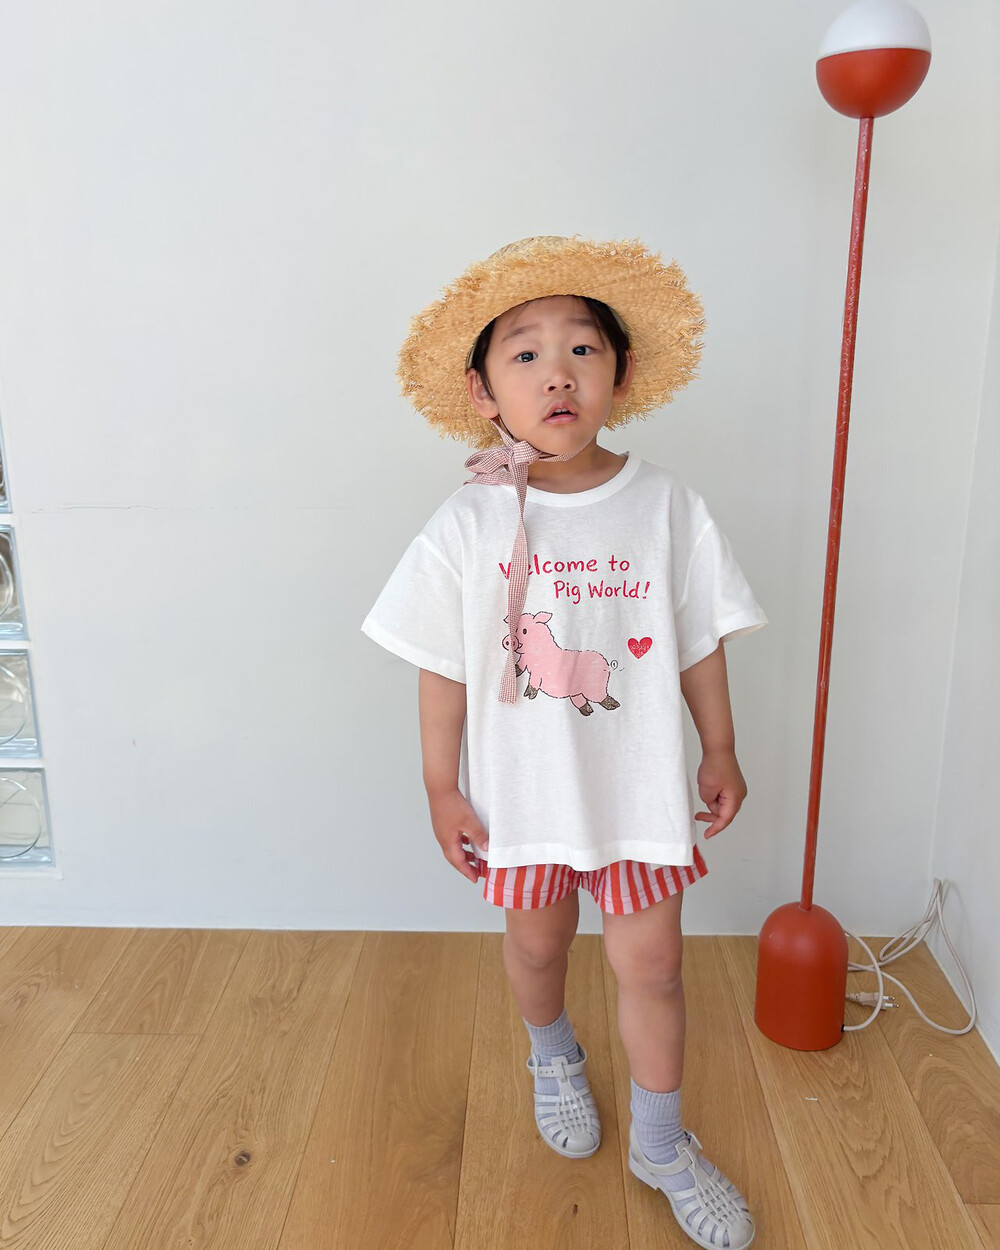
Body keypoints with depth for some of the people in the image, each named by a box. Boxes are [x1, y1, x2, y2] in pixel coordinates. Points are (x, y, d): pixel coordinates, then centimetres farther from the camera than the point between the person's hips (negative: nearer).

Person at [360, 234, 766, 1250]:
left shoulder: (667, 507, -10)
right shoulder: (469, 524, -12)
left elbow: (699, 643, 0)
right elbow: (443, 670, -6)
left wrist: (720, 752, 5)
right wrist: (442, 789, -3)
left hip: (638, 782, 0)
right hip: (521, 784, 0)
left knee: (651, 965, 11)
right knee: (536, 943, 22)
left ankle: (660, 1144, 38)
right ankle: (552, 1056, 56)